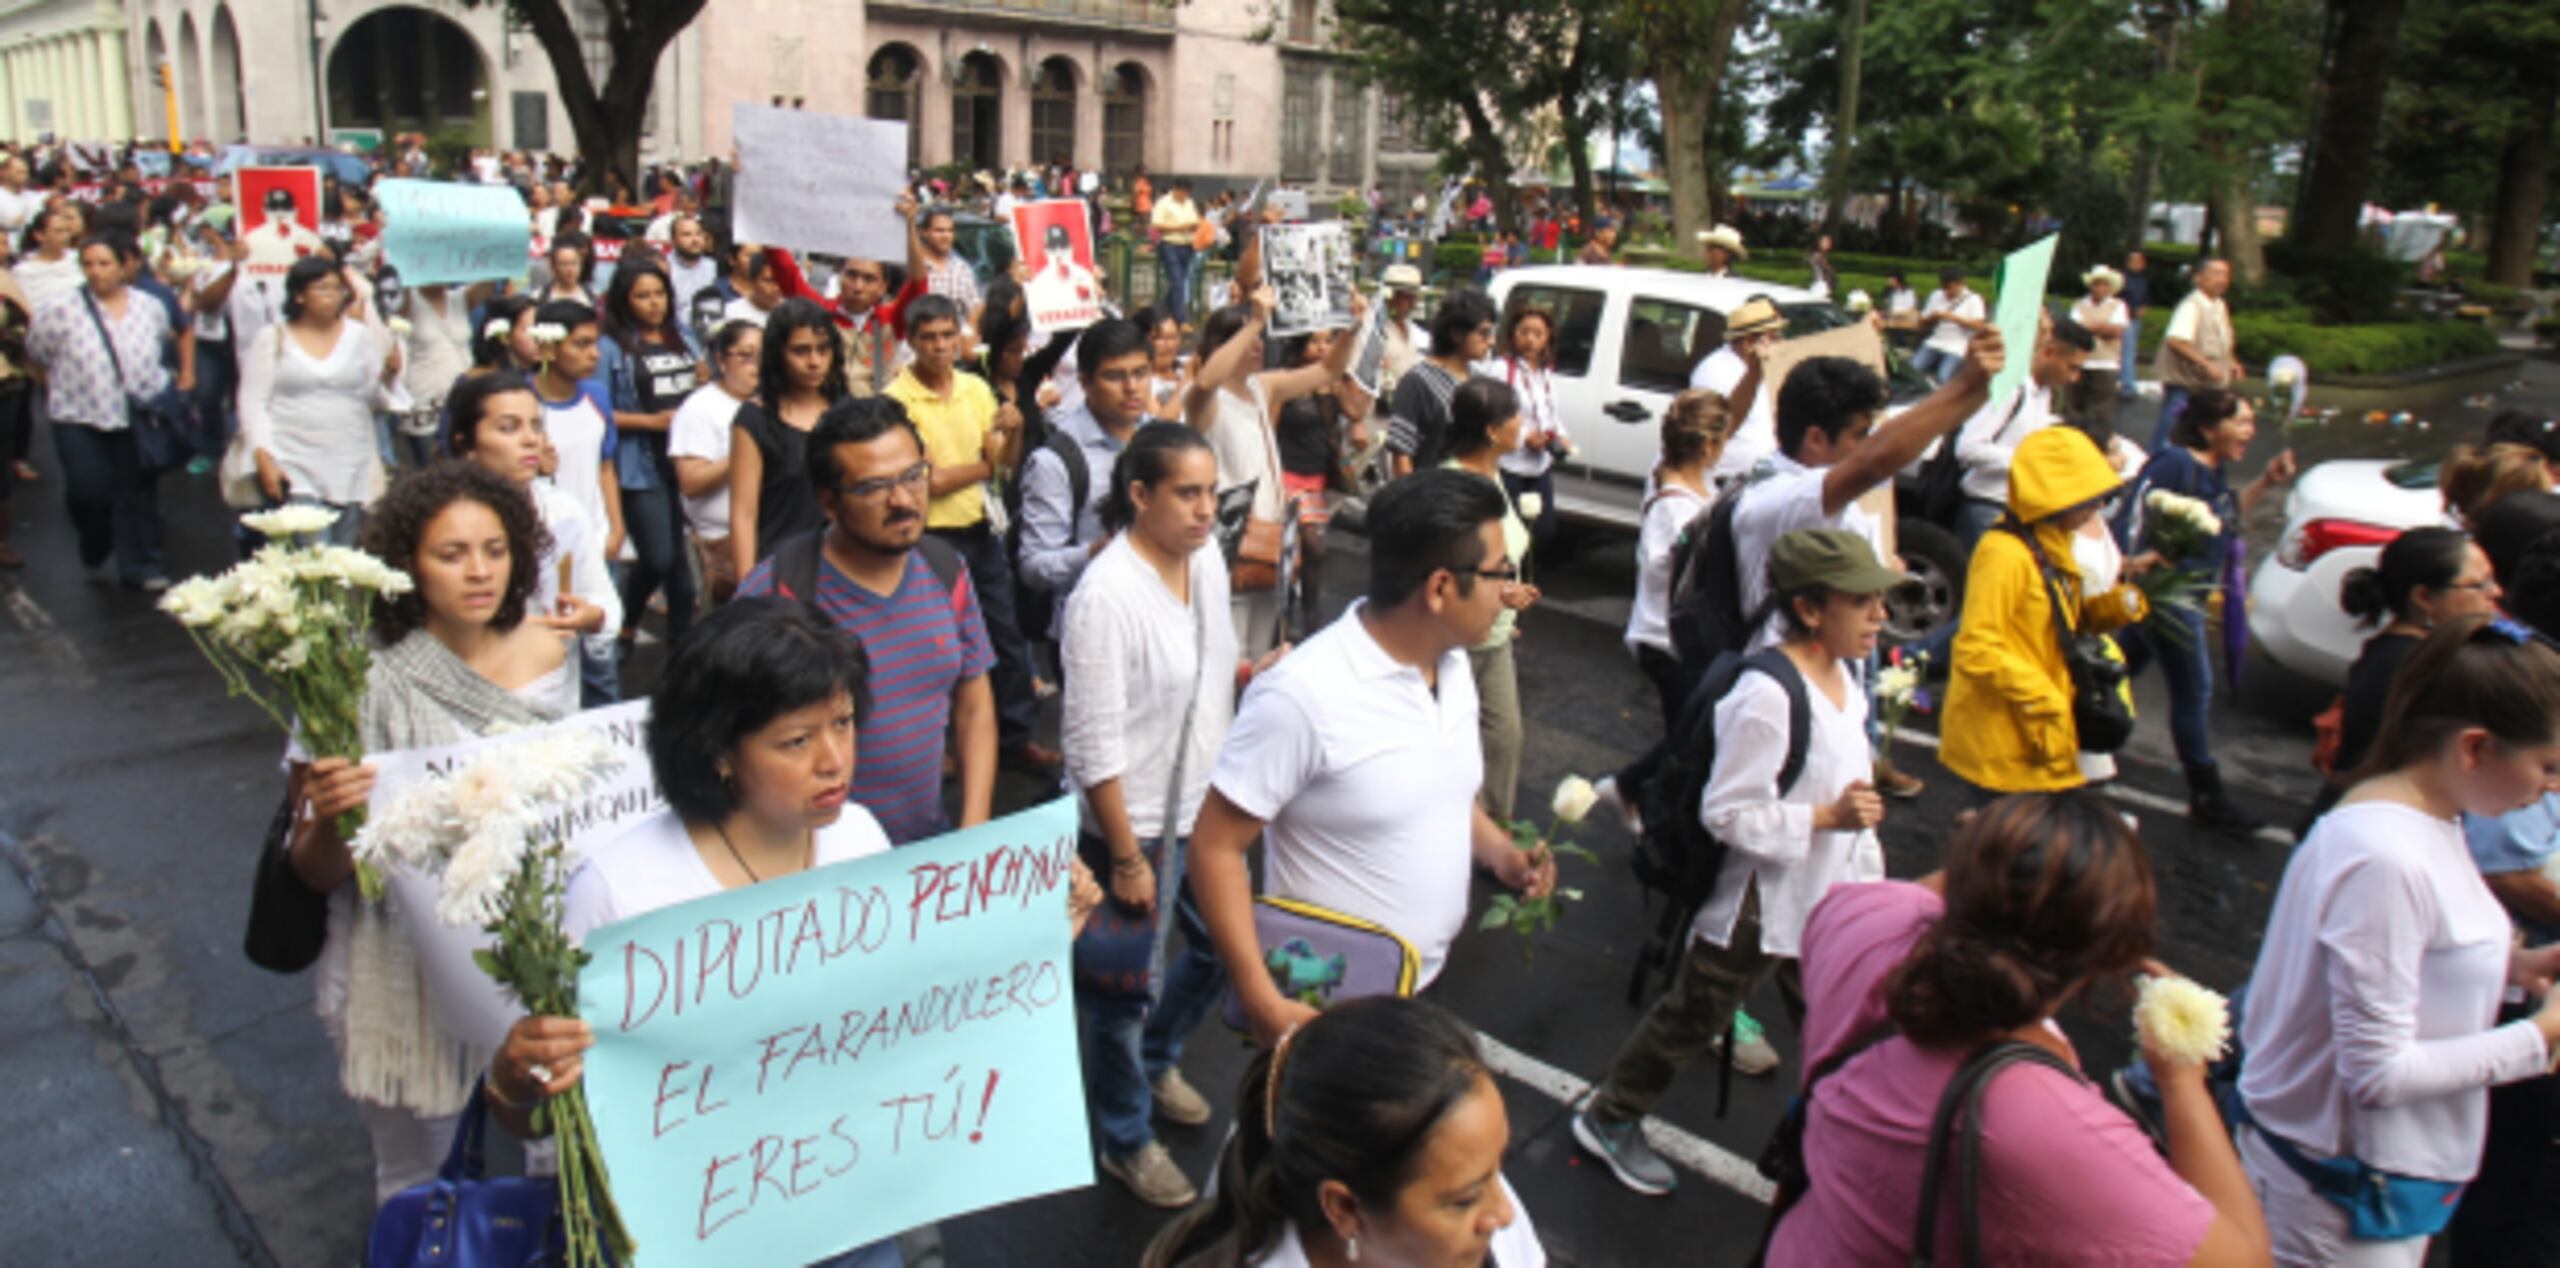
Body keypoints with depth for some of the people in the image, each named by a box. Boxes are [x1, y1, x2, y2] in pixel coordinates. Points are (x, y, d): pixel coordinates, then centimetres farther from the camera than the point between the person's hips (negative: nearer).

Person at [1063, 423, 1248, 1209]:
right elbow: (1092, 746, -22)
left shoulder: (1206, 562, -1)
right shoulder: (1107, 595, -25)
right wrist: (1127, 858, -19)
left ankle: (1156, 1061, 51)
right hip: (1135, 823, -7)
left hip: (1204, 808, 8)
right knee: (1125, 988, 12)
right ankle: (1125, 1141, 36)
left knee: (1220, 949, 22)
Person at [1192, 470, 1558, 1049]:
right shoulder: (1301, 695, -25)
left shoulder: (1453, 665, 0)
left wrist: (1499, 850, -2)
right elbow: (1216, 847, -20)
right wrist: (1263, 1002, -26)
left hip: (1429, 981, 7)